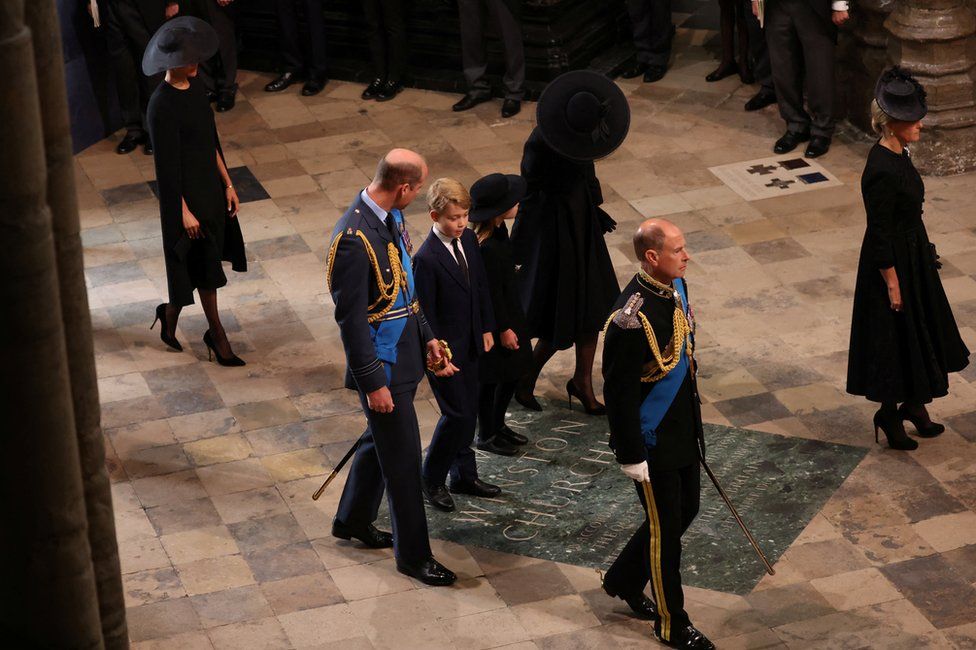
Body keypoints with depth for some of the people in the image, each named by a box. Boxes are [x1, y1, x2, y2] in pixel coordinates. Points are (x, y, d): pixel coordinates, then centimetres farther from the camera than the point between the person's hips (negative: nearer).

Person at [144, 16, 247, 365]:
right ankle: (217, 335, 19)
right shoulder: (162, 106, -24)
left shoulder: (195, 86, 2)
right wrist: (184, 211, -17)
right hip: (185, 191, -8)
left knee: (205, 260, 18)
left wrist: (228, 184, 11)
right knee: (202, 261, 4)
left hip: (209, 183, 9)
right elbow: (167, 165, -20)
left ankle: (171, 314, 37)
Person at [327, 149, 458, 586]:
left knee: (381, 440, 25)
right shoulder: (354, 239, -28)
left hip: (404, 353, 9)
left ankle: (352, 521, 44)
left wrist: (427, 337, 13)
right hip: (381, 365, -9)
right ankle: (412, 554, 17)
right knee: (402, 458, 2)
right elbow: (350, 319, -24)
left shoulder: (391, 218, 1)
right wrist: (374, 383, -21)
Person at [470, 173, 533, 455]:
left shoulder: (498, 230, -2)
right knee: (492, 378, 8)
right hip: (494, 320, -9)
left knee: (511, 373, 21)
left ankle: (498, 425, 38)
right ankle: (487, 436, 26)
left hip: (509, 312, 9)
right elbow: (492, 292, -23)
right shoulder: (488, 247, -32)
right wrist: (503, 329, -14)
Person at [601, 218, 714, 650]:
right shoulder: (632, 318, -30)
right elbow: (619, 393, -23)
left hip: (684, 431, 9)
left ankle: (623, 580, 43)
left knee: (686, 509, 22)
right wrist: (631, 457, -18)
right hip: (653, 442, -9)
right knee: (665, 528, 7)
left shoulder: (676, 287, -2)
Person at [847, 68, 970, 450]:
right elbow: (879, 234, -24)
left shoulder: (896, 154, 1)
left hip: (912, 255, 10)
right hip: (894, 263, -10)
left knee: (922, 335, 20)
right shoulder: (882, 171, -29)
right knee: (896, 339, 6)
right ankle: (889, 415, 23)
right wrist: (892, 284, -19)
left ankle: (914, 405, 36)